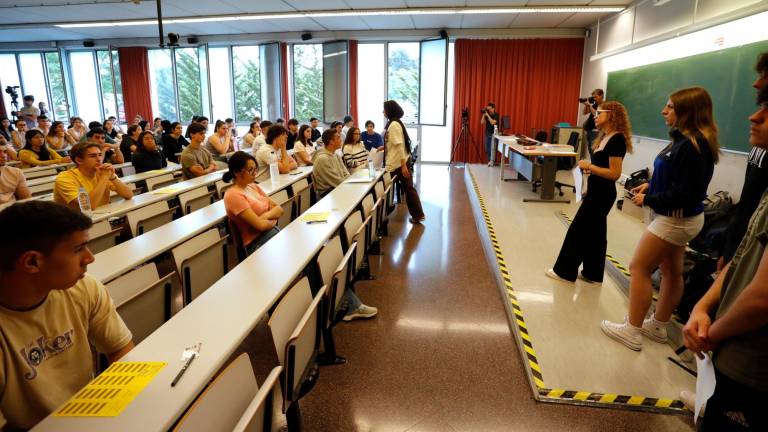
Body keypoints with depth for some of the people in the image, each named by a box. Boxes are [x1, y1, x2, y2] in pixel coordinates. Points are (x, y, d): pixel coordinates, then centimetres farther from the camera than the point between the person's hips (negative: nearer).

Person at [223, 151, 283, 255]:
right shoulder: (233, 195, -13)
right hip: (258, 242, -7)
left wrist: (266, 216, -12)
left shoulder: (253, 186, 11)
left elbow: (279, 209, 7)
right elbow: (260, 225, -18)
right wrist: (273, 220, 1)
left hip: (273, 231, 7)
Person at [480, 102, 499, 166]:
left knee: (492, 148, -19)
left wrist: (487, 115, -23)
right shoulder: (486, 114, 3)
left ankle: (492, 161, -21)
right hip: (487, 133, 6)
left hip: (494, 133, -6)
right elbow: (482, 123, -4)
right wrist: (484, 115, -12)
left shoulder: (496, 115, -11)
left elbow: (493, 122, -25)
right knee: (487, 149, 7)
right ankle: (489, 161, 17)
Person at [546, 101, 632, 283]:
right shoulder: (605, 137, 11)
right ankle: (592, 274, 24)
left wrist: (589, 166, -19)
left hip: (602, 194, -9)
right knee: (594, 233, 14)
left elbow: (615, 173, -23)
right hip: (596, 192, 9)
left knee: (577, 230, -1)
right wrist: (589, 167, 0)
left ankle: (565, 271, 10)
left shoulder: (617, 139, -18)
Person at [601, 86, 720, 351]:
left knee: (639, 268, -1)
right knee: (671, 272, 17)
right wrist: (651, 185, 3)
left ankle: (632, 331, 9)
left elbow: (685, 193, -25)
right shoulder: (686, 139, 5)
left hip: (677, 219, -9)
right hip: (679, 218, 10)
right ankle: (658, 327, 32)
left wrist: (648, 199, -15)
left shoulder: (692, 145, -23)